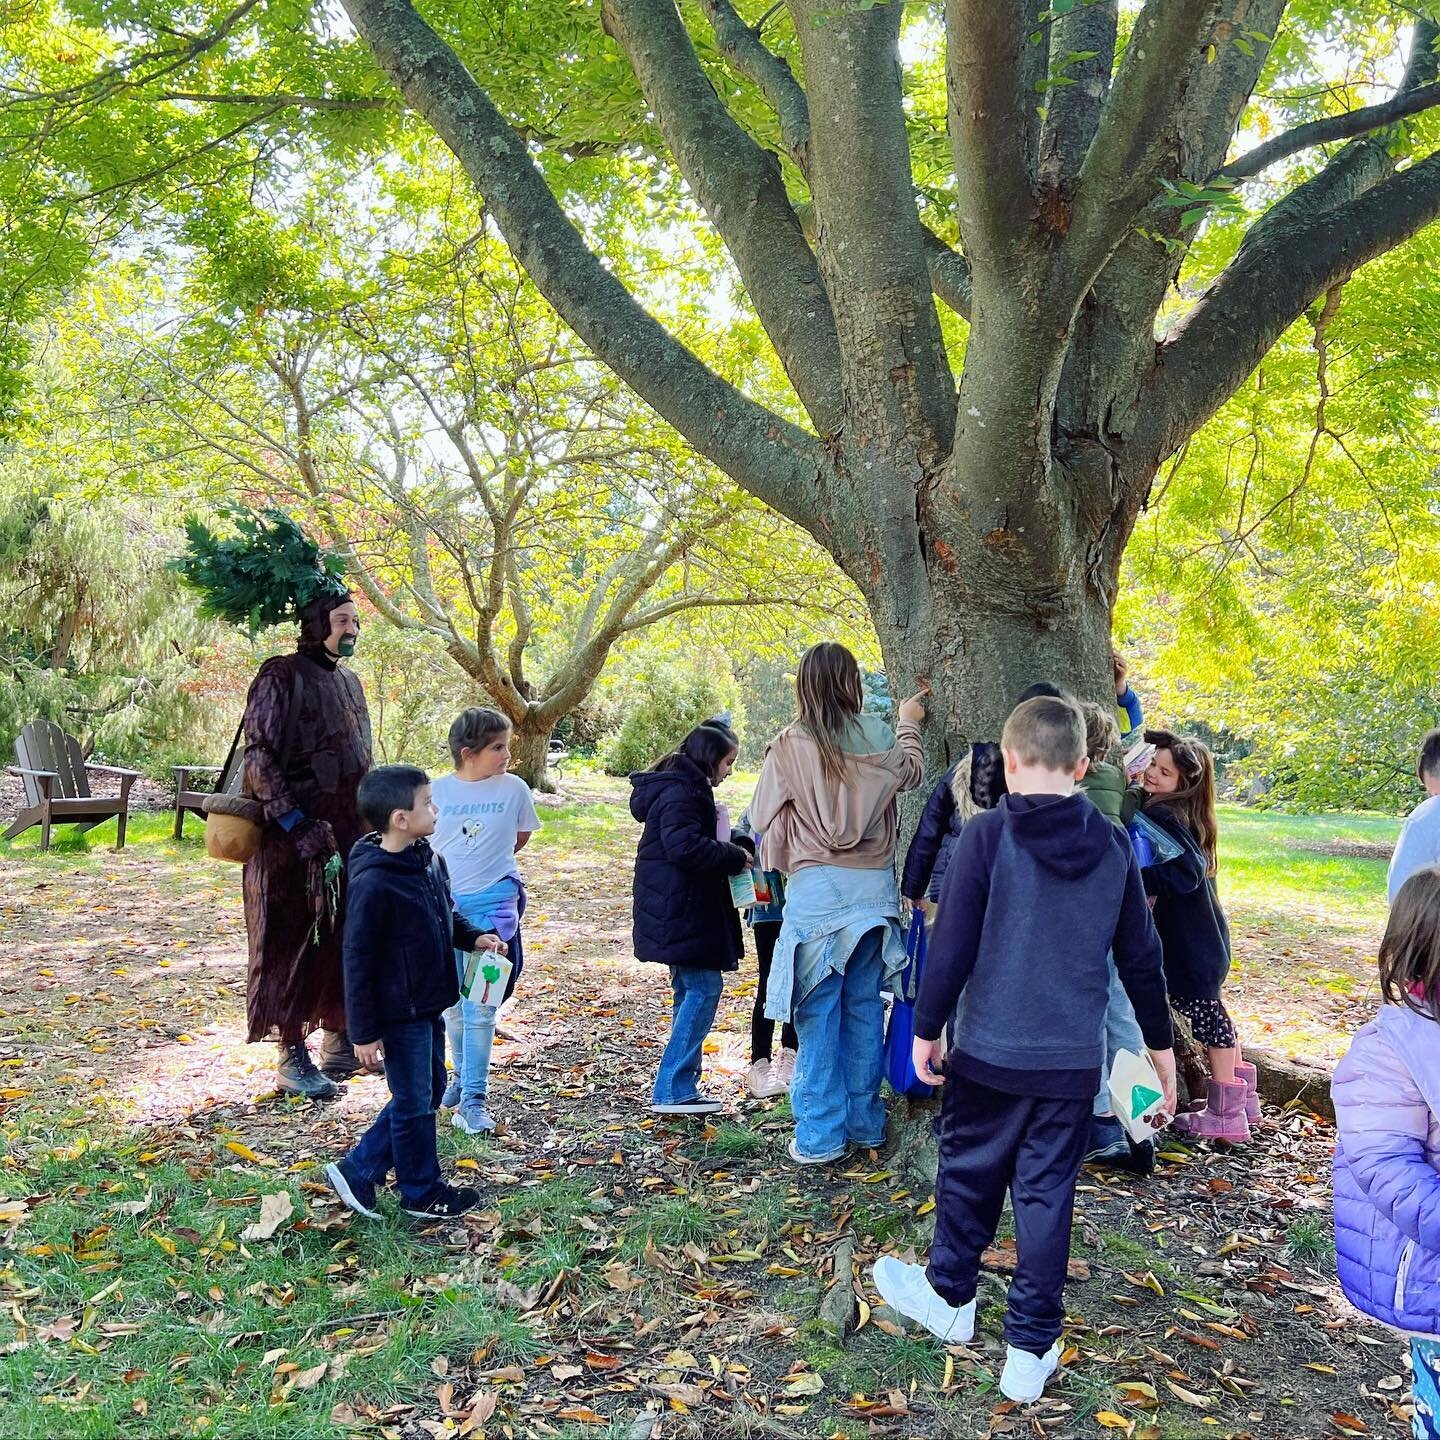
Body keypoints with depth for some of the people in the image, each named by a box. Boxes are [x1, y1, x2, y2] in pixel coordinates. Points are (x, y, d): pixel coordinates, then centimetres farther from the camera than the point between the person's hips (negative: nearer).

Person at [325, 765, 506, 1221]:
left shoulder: (429, 861, 2)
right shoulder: (373, 884, -24)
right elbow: (358, 961, -19)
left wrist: (473, 937, 0)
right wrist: (364, 1032, -16)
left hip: (429, 1005, 9)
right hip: (398, 1015, -9)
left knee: (429, 1091, 19)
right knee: (414, 1104, 7)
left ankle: (358, 1171, 30)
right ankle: (422, 1193, 26)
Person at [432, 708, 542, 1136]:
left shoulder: (513, 789, -3)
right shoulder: (437, 791, -2)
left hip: (493, 904, -2)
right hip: (444, 904, 2)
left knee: (480, 1005, -6)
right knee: (452, 1001, 14)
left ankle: (473, 1098, 0)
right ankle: (462, 1075, 35)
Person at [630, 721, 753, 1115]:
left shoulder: (686, 787, 17)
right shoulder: (680, 792, -16)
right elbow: (686, 847, -25)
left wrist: (729, 851, 7)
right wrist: (734, 856, -14)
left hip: (679, 910, 11)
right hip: (681, 910, -11)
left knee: (691, 991, 13)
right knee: (704, 988, -9)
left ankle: (680, 1088, 18)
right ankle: (672, 1090, -6)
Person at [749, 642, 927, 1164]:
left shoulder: (791, 745, -8)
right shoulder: (879, 738, 0)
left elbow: (763, 817, -1)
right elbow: (912, 772, 22)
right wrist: (908, 725, 38)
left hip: (816, 887, -3)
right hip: (874, 886, 3)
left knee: (818, 1010, 3)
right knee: (864, 1005, 13)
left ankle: (821, 1134, 7)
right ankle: (864, 1122, 22)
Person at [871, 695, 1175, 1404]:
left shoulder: (987, 834, -12)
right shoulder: (1113, 846, 1)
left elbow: (952, 944, -10)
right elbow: (1140, 955, 8)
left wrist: (927, 1026, 1)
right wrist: (1159, 1041, 20)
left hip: (989, 1052, -3)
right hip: (1073, 1060, 3)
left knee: (968, 1172, 17)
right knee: (1046, 1195, 11)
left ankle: (950, 1297, 36)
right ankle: (1031, 1351, 17)